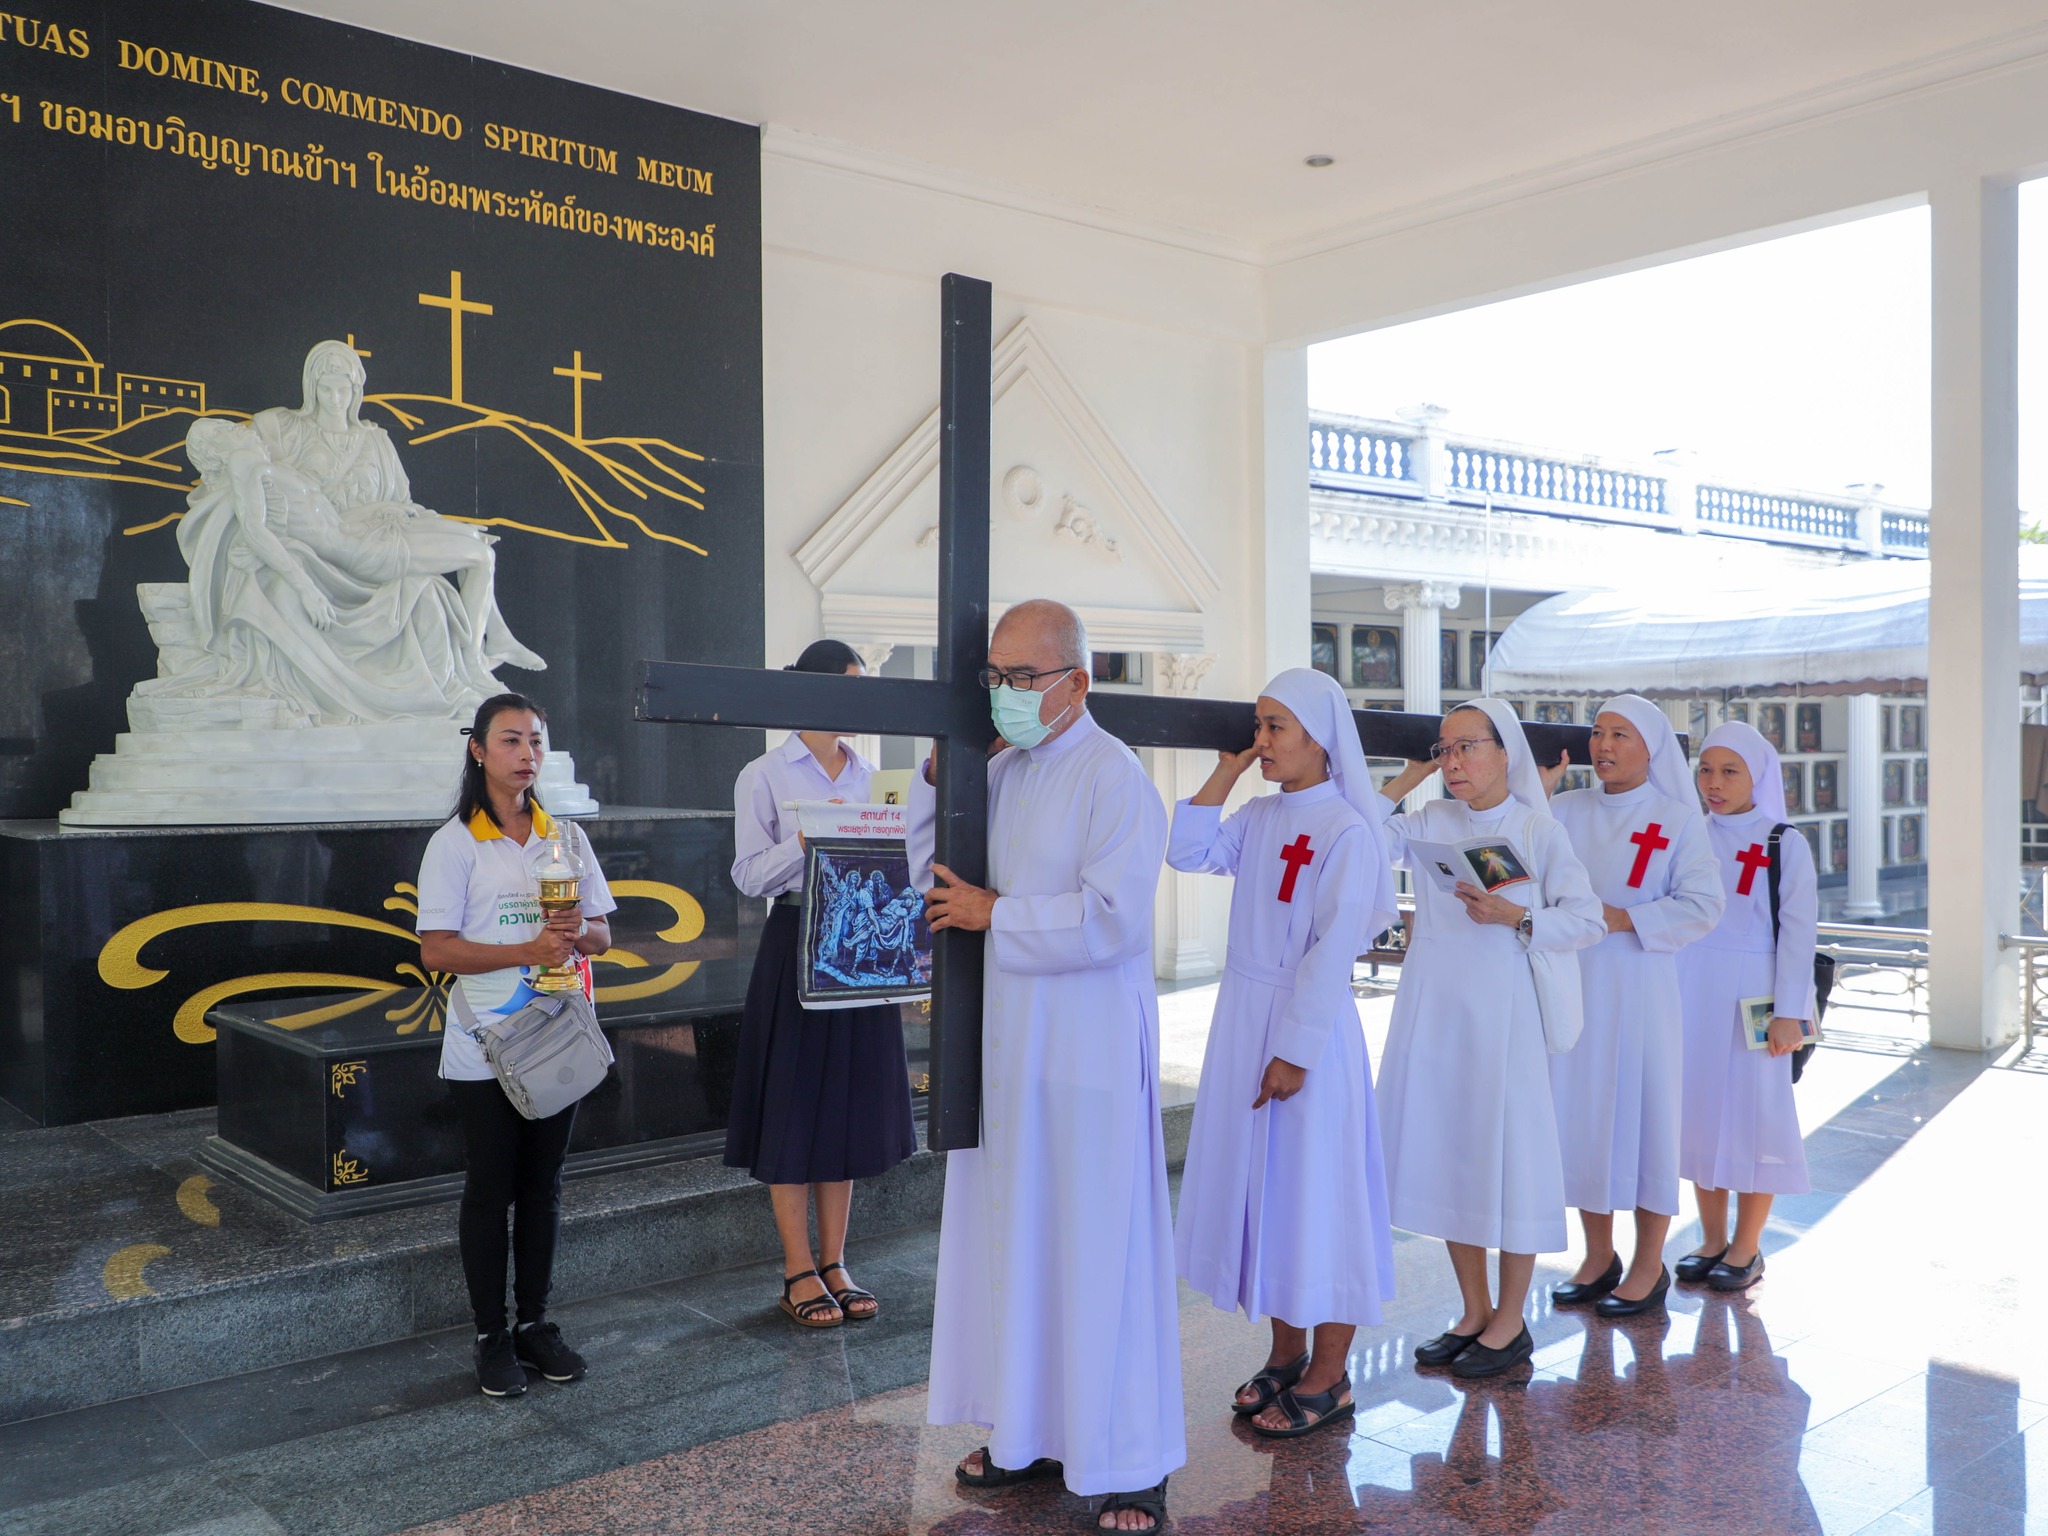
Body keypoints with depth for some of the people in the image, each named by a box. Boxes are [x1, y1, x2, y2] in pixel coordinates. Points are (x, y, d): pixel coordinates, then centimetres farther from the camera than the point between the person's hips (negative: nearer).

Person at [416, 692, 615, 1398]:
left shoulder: (565, 835, 8)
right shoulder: (455, 842, -5)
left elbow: (603, 935, 10)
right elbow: (435, 950, -10)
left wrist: (578, 932, -14)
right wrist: (526, 950, -22)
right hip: (485, 1046, -4)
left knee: (543, 1186, 11)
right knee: (489, 1189, 4)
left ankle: (535, 1324, 23)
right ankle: (492, 1339, 15)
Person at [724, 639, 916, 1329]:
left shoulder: (870, 776, 11)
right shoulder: (764, 776, -3)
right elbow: (750, 874, -8)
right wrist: (810, 838, -22)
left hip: (861, 948, 5)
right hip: (795, 946, -5)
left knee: (849, 1104, 9)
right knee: (794, 1109, 1)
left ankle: (834, 1261, 20)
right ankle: (799, 1271, 13)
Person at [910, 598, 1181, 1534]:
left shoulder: (1113, 778, -13)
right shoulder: (1001, 773, 10)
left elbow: (1114, 917, -22)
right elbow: (931, 877, 18)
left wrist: (996, 915, -12)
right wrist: (936, 777, 4)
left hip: (1087, 1051, -7)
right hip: (1007, 1041, 8)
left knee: (1097, 1251, 0)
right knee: (1014, 1241, 13)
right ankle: (1035, 1434, 28)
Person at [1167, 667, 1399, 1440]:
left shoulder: (1346, 830, -14)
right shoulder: (1259, 816, 8)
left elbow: (1333, 951, -18)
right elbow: (1188, 852, 0)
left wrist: (1294, 1051, -19)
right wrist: (1226, 771, 1)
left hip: (1309, 1029, -8)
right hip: (1243, 1019, 8)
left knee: (1317, 1193, 3)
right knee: (1259, 1186, 14)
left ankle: (1328, 1376, 17)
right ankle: (1285, 1354, 30)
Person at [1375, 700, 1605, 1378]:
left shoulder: (1539, 830, -2)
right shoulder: (1430, 822, 7)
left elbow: (1587, 920, -6)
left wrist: (1515, 917, -20)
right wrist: (1406, 779, -1)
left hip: (1500, 1009, -4)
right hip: (1431, 1009, 4)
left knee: (1509, 1155, 2)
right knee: (1448, 1156, 10)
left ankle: (1510, 1323, 17)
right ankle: (1473, 1313, 25)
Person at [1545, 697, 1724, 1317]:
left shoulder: (1677, 819, -3)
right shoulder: (1564, 810, 7)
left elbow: (1701, 906, -10)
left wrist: (1621, 918, -18)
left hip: (1640, 987, -4)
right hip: (1573, 986, 4)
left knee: (1644, 1113, 2)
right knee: (1581, 1113, 8)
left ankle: (1649, 1265, 17)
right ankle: (1599, 1256, 24)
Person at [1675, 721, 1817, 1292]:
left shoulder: (1785, 845, -2)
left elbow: (1798, 930, -5)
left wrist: (1790, 1012, -11)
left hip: (1751, 997, -4)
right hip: (1690, 994, 4)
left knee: (1753, 1114, 0)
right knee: (1699, 1112, 8)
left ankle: (1746, 1248, 13)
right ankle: (1711, 1240, 20)